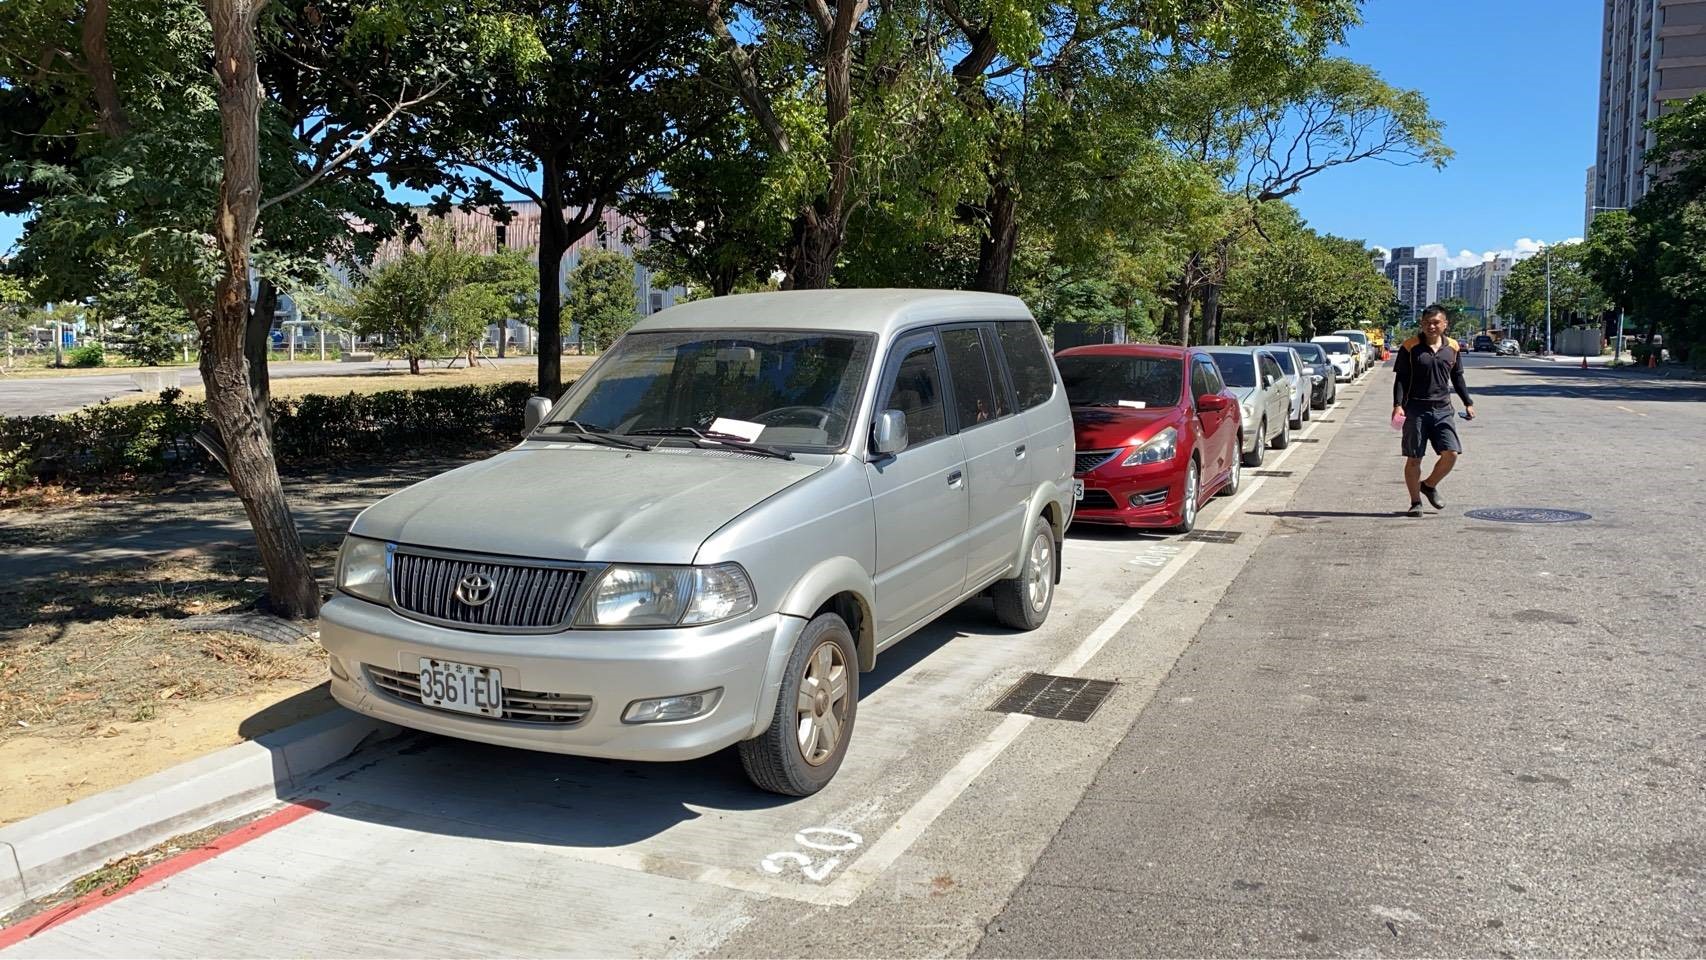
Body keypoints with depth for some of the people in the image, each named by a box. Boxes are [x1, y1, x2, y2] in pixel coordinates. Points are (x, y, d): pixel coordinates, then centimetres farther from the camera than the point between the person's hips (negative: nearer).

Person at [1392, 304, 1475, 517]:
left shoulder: (1453, 347, 8)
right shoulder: (1410, 347, -2)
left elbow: (1457, 377, 20)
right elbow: (1400, 378, -2)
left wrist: (1468, 403, 14)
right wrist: (1398, 404, -14)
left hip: (1443, 409, 3)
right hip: (1415, 410, -3)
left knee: (1451, 453, -7)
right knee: (1414, 458, 1)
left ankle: (1429, 485, 19)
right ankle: (1415, 502, 13)